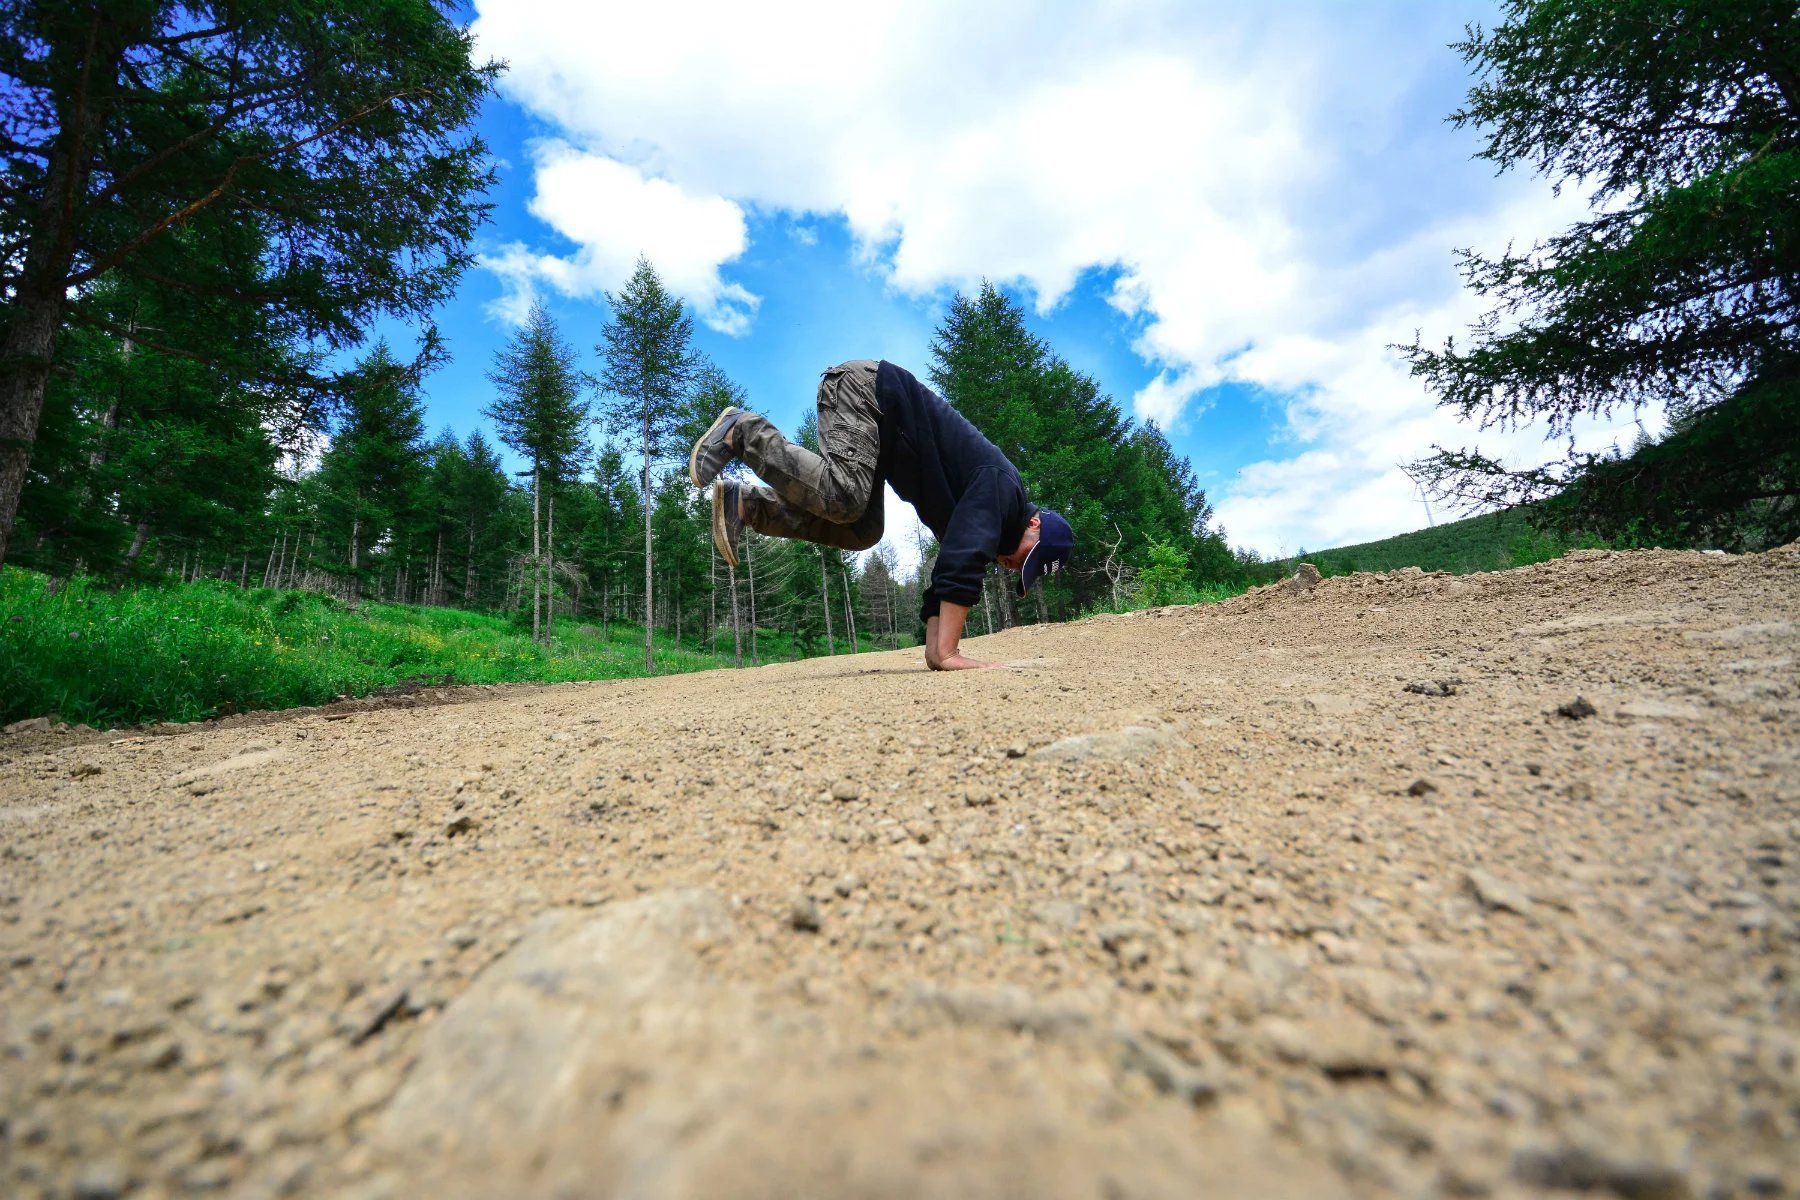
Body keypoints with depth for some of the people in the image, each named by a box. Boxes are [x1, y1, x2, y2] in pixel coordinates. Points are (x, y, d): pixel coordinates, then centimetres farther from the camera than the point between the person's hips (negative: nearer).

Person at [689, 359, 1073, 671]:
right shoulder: (1000, 486, -17)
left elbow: (950, 569, 13)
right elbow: (964, 563, -30)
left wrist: (935, 649, 7)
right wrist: (946, 653, -30)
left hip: (869, 406, 8)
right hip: (865, 384, -8)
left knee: (861, 531, -3)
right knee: (843, 497, -28)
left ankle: (746, 503, -5)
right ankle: (744, 431, -14)